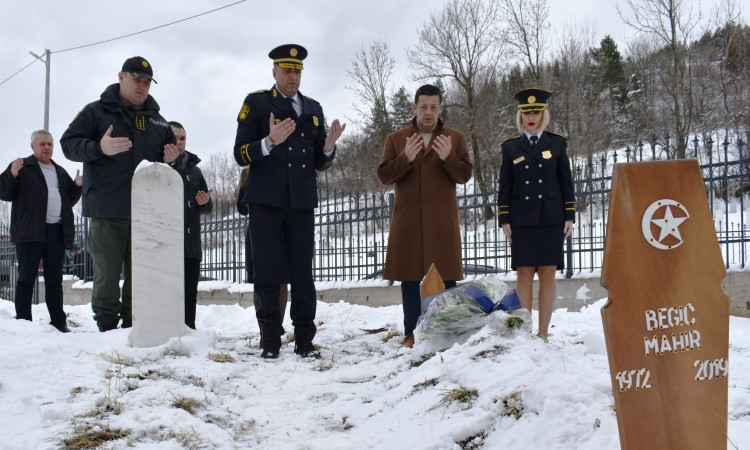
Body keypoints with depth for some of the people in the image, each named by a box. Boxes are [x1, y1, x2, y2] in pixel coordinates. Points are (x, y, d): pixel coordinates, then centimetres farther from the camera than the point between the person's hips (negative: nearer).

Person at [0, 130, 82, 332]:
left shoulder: (60, 172, 22)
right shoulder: (22, 167, 6)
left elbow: (69, 200, 26)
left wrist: (78, 186, 7)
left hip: (56, 232, 5)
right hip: (30, 231, -5)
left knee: (55, 279, 8)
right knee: (26, 278, -5)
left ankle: (58, 322, 11)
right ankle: (23, 321, -4)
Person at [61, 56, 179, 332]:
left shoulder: (157, 120, 17)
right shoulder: (96, 111, 4)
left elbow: (168, 153, 28)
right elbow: (68, 144, -3)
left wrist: (169, 159, 3)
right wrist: (99, 148, -22)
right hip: (107, 212, -4)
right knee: (107, 276, -3)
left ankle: (132, 330, 15)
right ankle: (107, 330, 5)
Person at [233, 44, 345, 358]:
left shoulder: (313, 109, 17)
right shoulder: (256, 103, 5)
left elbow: (320, 163, 17)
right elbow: (241, 154, -2)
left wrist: (329, 146, -5)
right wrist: (270, 141, -21)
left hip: (301, 202, 3)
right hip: (267, 202, -3)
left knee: (303, 273, 3)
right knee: (268, 273, -2)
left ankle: (304, 340, 9)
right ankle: (270, 341, 5)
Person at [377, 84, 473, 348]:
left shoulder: (455, 138, 8)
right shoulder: (396, 139, 10)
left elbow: (464, 176, 1)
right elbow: (384, 175, 3)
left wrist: (448, 157, -18)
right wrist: (405, 158, -14)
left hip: (442, 220, -1)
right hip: (407, 220, 1)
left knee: (446, 277, -1)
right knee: (410, 278, 3)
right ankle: (412, 333, 11)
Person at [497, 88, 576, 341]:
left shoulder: (557, 144, 10)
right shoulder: (511, 147, 9)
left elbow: (566, 183, 9)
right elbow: (504, 187, 8)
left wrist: (569, 217, 2)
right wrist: (504, 220, 2)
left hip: (551, 220, 0)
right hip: (522, 221, 0)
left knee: (548, 275, -1)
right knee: (524, 274, -2)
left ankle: (543, 332, 4)